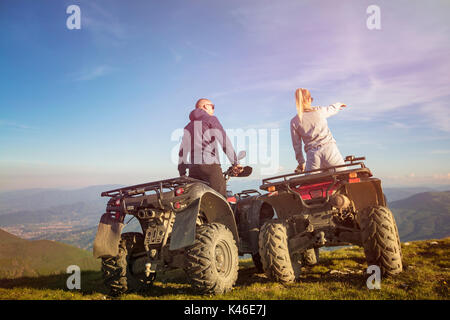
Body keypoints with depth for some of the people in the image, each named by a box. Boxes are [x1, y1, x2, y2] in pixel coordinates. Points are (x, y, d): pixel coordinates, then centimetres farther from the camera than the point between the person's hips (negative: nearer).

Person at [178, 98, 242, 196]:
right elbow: (224, 141, -3)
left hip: (193, 167, 7)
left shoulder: (188, 126, 26)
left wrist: (182, 173, 22)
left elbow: (182, 151, 21)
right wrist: (235, 162, -4)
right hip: (210, 164, -7)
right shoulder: (211, 119, 7)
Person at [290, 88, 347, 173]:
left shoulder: (294, 121, 5)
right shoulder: (320, 111, 5)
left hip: (312, 154, 1)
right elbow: (332, 109, 29)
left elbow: (296, 145, 9)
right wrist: (338, 104, 53)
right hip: (329, 148, 0)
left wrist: (301, 163, 19)